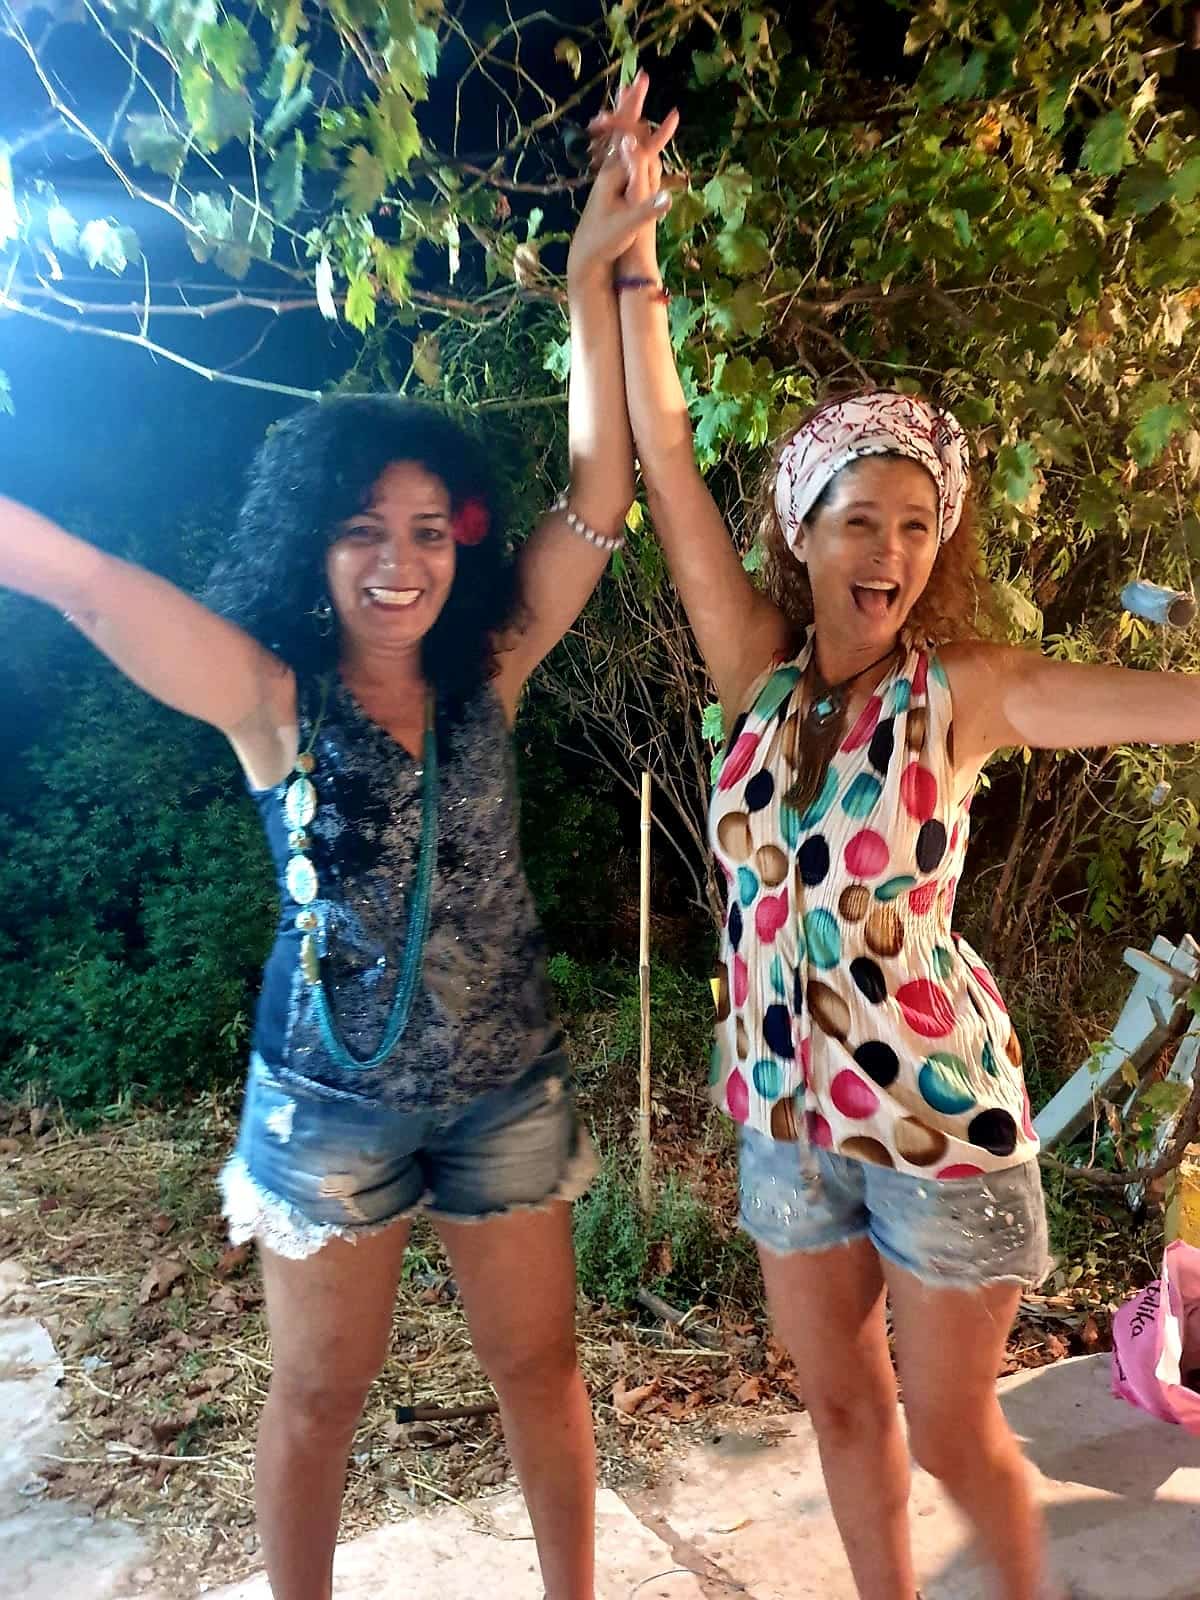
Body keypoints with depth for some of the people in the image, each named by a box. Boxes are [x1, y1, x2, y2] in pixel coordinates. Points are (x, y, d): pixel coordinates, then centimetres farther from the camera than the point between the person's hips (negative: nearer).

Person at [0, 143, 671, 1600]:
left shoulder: (486, 674, -3)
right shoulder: (272, 698, -11)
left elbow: (596, 497, -6)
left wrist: (591, 282, -9)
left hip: (504, 1084, 3)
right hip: (331, 1096, -2)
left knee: (538, 1360, 18)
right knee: (318, 1392, 17)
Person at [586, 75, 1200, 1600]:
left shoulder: (967, 692, -12)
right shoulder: (761, 674, -4)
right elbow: (668, 472, -5)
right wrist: (633, 251, -5)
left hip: (938, 1113, -3)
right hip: (786, 1108, 3)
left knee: (952, 1437, 15)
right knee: (842, 1412, 20)